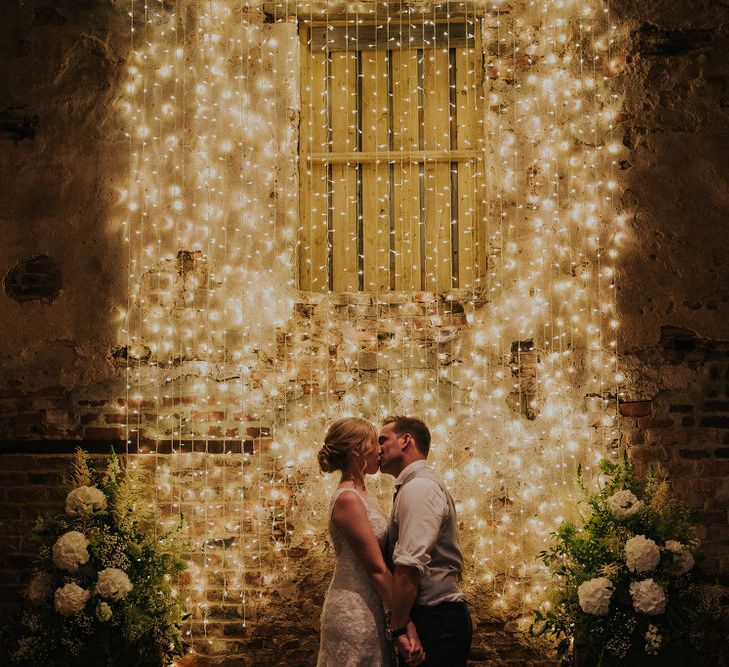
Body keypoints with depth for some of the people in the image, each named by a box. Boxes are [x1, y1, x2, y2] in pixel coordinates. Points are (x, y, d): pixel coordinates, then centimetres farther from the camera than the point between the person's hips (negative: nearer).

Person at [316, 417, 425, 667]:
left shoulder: (361, 496, 13)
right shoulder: (348, 500, -16)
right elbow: (377, 569, -18)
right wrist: (407, 623, -18)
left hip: (367, 609, 9)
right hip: (353, 614, -9)